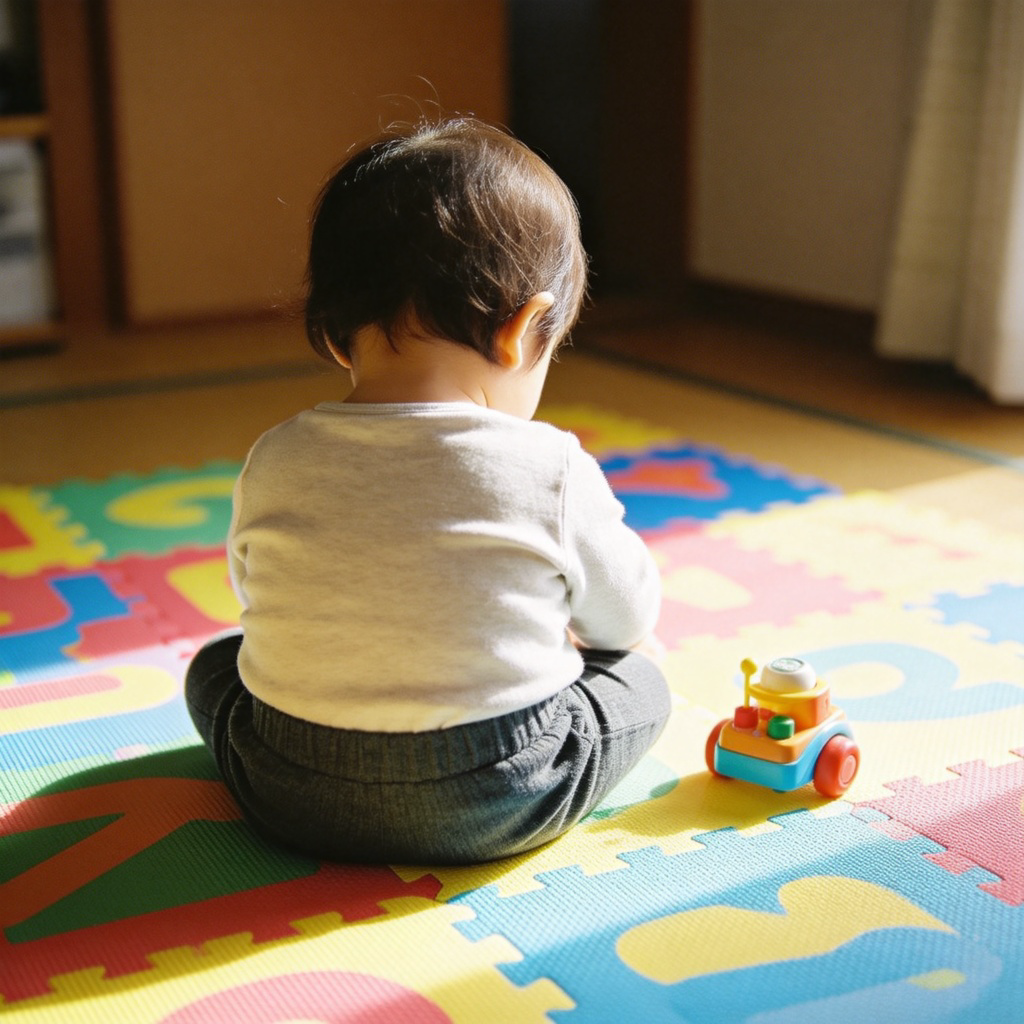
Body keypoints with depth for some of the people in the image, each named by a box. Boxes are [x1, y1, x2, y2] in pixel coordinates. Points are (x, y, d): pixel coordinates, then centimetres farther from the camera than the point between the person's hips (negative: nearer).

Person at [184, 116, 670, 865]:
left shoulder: (274, 465, -8)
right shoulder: (552, 472, -15)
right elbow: (629, 618, 1)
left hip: (291, 802, 2)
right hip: (501, 811, -2)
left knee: (216, 664, 29)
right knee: (640, 678, 20)